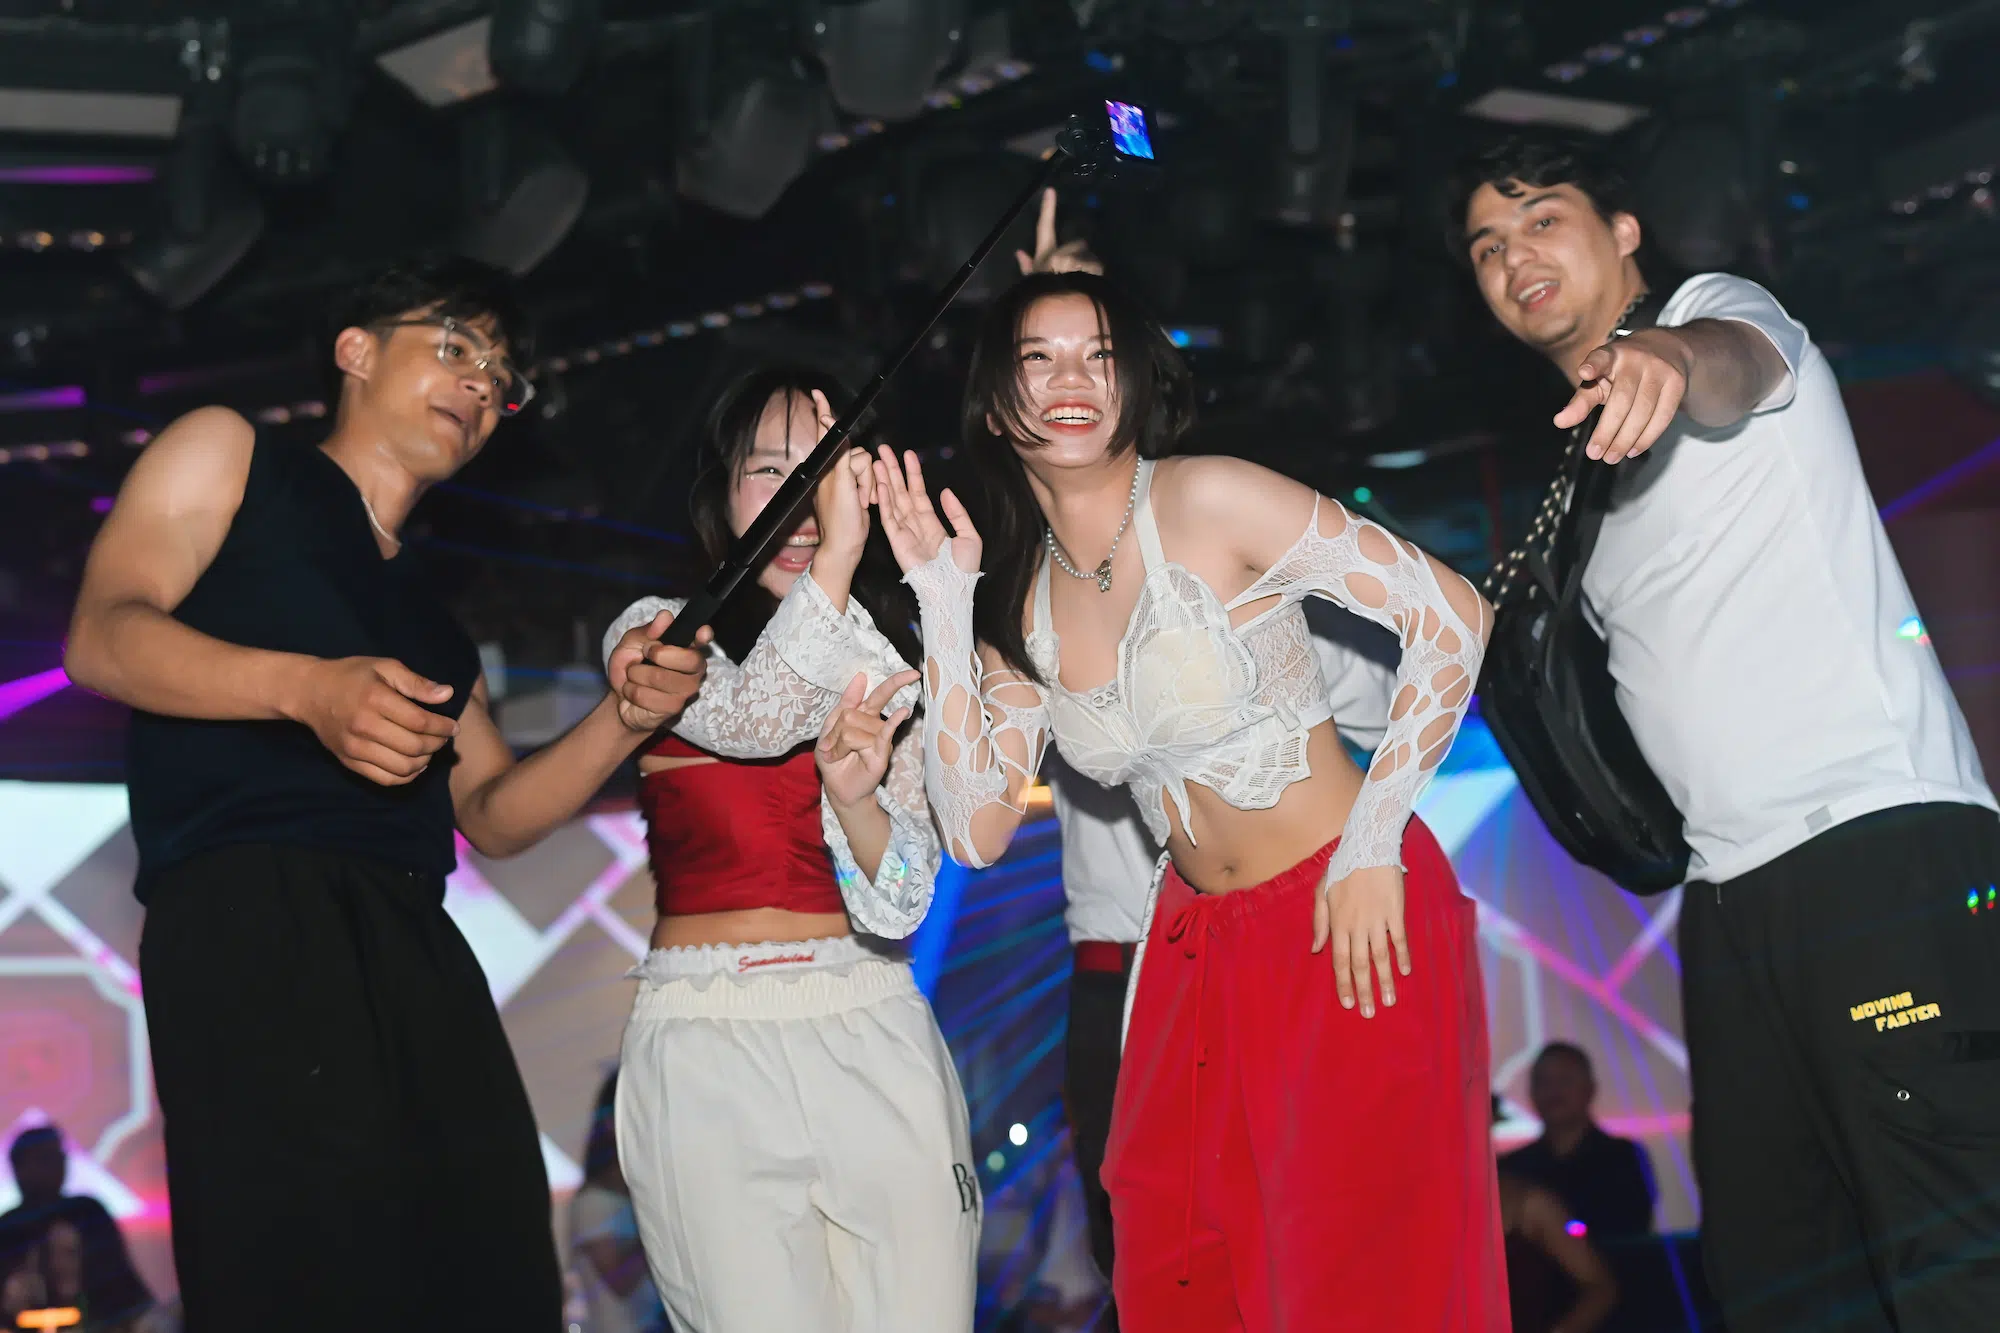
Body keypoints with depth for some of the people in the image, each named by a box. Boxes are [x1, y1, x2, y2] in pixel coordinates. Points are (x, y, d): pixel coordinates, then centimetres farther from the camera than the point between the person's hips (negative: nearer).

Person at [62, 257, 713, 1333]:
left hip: (418, 951, 6)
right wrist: (308, 688, -15)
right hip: (251, 918, -6)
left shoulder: (431, 622, 34)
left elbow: (493, 815, 26)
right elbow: (102, 638, 2)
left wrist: (623, 720, 7)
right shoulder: (228, 454, 18)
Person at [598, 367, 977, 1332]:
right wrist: (837, 552, -30)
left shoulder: (890, 661, 10)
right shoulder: (655, 633, 5)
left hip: (877, 1044, 2)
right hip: (709, 1046, -2)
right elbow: (753, 717, -19)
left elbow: (901, 905, 0)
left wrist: (856, 798, -20)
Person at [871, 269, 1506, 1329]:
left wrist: (1370, 841, -16)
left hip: (1350, 919, -6)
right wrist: (942, 602, -5)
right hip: (1197, 945, 6)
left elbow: (1451, 615, -14)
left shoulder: (1208, 503, -12)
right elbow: (976, 831, -3)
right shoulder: (1022, 599, 5)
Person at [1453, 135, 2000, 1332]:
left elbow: (1736, 365, -24)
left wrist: (1670, 361, -44)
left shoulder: (1718, 306, 4)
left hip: (1881, 835, -8)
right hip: (1732, 885, 8)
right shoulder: (1595, 446, 26)